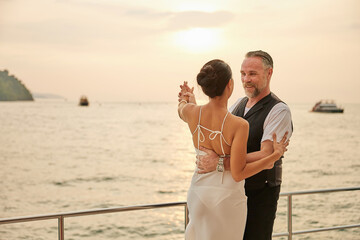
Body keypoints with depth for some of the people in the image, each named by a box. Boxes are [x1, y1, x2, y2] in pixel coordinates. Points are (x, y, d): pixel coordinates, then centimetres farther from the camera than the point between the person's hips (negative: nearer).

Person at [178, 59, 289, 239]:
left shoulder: (191, 113, -11)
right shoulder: (239, 125, -25)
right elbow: (238, 174, -21)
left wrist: (186, 99, 41)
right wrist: (276, 154, -15)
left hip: (198, 190, 4)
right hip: (228, 197, -4)